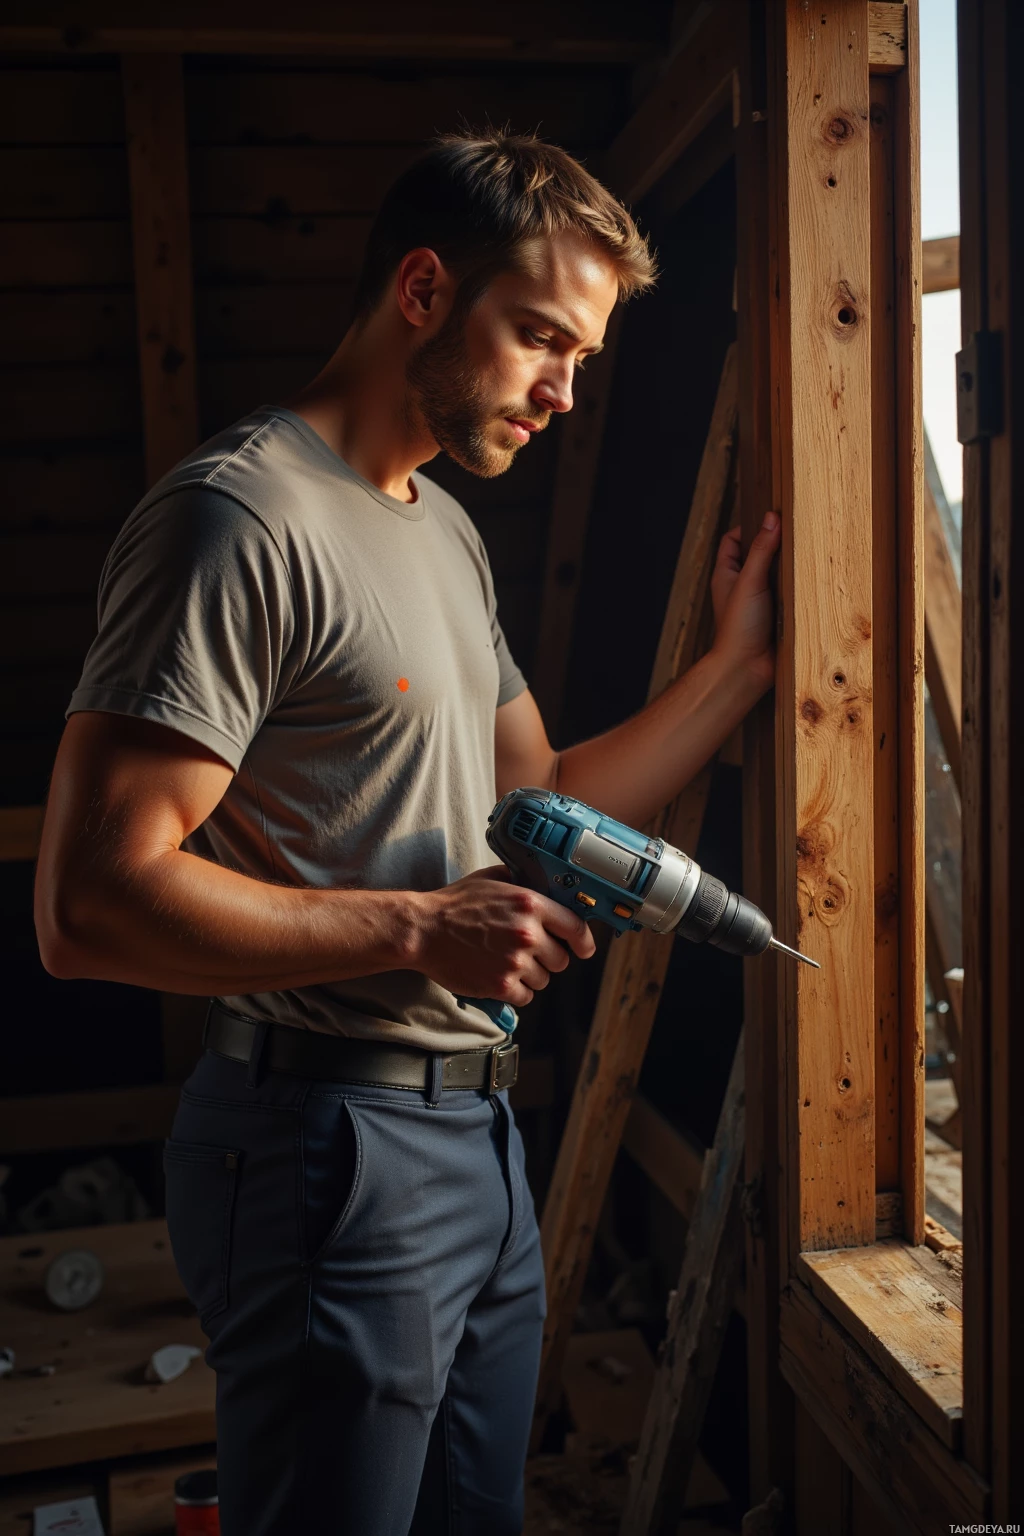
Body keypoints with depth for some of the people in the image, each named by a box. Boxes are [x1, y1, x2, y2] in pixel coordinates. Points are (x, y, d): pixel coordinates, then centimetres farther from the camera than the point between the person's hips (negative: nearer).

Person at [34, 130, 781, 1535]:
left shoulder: (451, 535, 15)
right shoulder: (243, 516, -16)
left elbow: (547, 811, 16)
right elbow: (89, 904, -21)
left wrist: (742, 661, 12)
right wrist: (420, 927, -20)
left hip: (479, 1138, 9)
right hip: (336, 1152, -9)